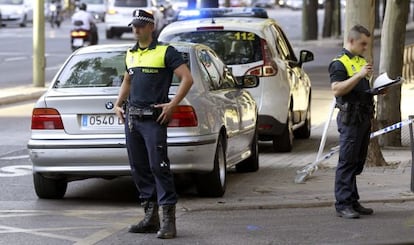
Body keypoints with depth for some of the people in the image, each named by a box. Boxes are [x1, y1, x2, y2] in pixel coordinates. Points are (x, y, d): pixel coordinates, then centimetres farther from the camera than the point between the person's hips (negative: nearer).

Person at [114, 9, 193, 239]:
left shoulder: (165, 52, -5)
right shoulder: (130, 55, 16)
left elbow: (187, 78, -11)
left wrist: (172, 105, -17)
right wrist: (118, 104, 18)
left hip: (154, 119, -8)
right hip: (131, 118, 8)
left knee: (158, 166, -12)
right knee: (138, 169, 8)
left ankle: (168, 220, -11)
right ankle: (150, 217, 15)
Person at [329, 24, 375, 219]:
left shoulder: (362, 61, 20)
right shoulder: (339, 63, -9)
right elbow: (337, 90, -22)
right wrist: (359, 75, -25)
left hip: (364, 117, 9)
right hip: (350, 118, -9)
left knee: (358, 162, 11)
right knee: (347, 162, -8)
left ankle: (353, 202, 17)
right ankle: (343, 205, -8)